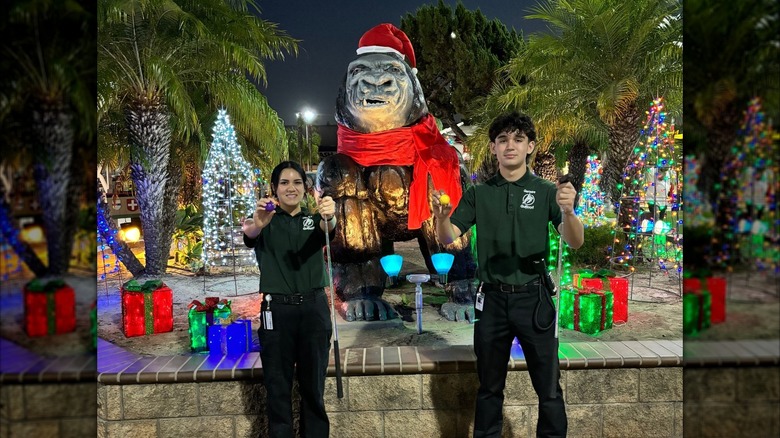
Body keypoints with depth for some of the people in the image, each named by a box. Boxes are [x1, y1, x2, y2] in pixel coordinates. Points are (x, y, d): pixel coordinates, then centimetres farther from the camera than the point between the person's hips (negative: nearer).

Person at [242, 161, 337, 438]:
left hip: (314, 308, 1)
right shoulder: (267, 223, 4)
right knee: (277, 387, 6)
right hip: (277, 310, -1)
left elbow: (328, 229, -16)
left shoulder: (314, 220, 9)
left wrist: (329, 217, -40)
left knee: (314, 386, 9)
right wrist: (256, 224, -45)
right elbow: (249, 235, -20)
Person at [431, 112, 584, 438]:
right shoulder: (478, 194, 6)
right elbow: (448, 238, 1)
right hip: (492, 299, 2)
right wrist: (441, 216, -22)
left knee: (548, 387, 5)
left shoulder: (545, 191, 1)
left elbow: (575, 242, -9)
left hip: (534, 298, -1)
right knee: (489, 386, 15)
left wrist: (568, 210, -30)